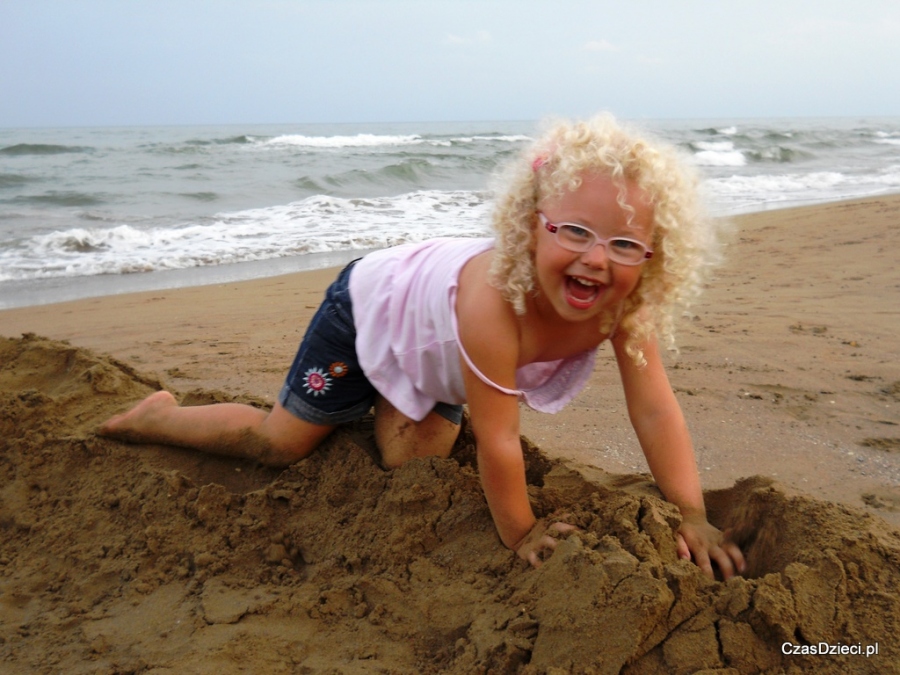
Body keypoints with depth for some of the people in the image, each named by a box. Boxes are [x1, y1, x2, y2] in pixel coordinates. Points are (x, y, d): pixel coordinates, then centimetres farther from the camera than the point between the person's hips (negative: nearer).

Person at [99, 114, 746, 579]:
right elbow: (498, 440, -38)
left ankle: (389, 401, 43)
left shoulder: (626, 301, -31)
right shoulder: (493, 299, -48)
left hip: (430, 335, 6)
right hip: (370, 300, -5)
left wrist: (692, 516, -26)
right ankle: (155, 417, 33)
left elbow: (657, 410, -23)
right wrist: (520, 534, -24)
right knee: (282, 442, 9)